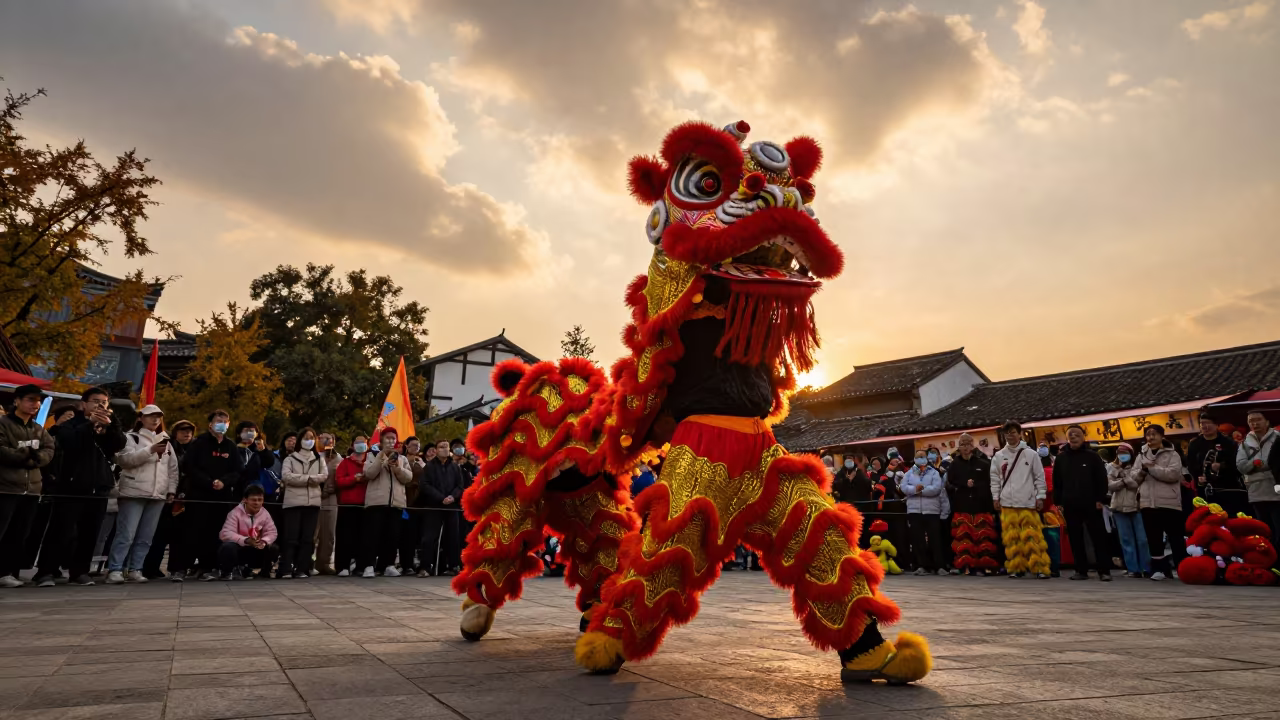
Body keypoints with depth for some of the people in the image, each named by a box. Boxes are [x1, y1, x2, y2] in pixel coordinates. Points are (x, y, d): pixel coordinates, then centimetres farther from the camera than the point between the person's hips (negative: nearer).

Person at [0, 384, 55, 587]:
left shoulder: (40, 429, 17)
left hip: (31, 489, 5)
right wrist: (29, 453, -8)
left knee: (18, 536, 7)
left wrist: (33, 459, -13)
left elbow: (49, 453, 6)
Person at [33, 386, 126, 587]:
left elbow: (120, 445, -6)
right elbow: (68, 442, -16)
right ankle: (45, 572, 2)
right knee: (62, 531, -5)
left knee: (89, 533, 4)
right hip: (72, 485, -3)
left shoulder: (110, 426, 13)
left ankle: (79, 571, 12)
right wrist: (91, 424, -22)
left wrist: (110, 425, -21)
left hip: (99, 487, 3)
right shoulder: (72, 424, 4)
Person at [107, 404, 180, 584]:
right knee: (126, 534, -9)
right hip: (134, 493, -4)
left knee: (145, 537, 5)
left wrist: (171, 489, 7)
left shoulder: (165, 441, 19)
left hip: (158, 495, 5)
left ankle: (135, 570, 10)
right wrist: (150, 450, -24)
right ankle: (115, 570, -5)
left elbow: (173, 468, 17)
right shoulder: (131, 438, 5)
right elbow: (125, 459, -14)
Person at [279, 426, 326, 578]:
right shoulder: (290, 458, 7)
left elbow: (324, 475, 2)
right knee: (291, 537, -6)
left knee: (308, 537, 1)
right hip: (293, 501, -3)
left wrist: (305, 478, -11)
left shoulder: (319, 458, 16)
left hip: (313, 501, 3)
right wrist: (308, 478, -10)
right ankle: (286, 570, -5)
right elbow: (286, 476, -9)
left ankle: (302, 570, 4)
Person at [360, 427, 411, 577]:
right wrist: (382, 456, -14)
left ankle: (388, 565, 8)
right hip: (376, 501, -3)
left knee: (392, 535, 3)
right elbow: (369, 474, -8)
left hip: (396, 502, 3)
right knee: (373, 534, -7)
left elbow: (408, 477, 6)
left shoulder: (402, 459, 18)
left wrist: (398, 469, -12)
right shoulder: (373, 456, 10)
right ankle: (369, 565, -5)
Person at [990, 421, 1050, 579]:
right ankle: (1016, 568, 9)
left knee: (1032, 536, -5)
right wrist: (995, 498, 5)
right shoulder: (999, 456, 7)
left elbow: (1040, 477, 4)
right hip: (1007, 503, 2)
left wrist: (1040, 497, -1)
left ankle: (1040, 568, 1)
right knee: (1012, 537, 2)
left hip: (1028, 502, -2)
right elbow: (995, 479, 10)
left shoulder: (1031, 454, 3)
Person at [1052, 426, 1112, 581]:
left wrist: (1100, 499, -7)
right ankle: (1081, 570, 14)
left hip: (1091, 504, -3)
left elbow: (1102, 479, -1)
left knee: (1098, 537, 0)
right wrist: (1058, 502, 6)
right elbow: (1056, 482, 10)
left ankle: (1104, 570, 6)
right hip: (1070, 505, 3)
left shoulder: (1092, 455, 0)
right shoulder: (1061, 458, 8)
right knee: (1075, 539, 6)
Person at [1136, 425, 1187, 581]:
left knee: (1175, 537, 2)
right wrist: (1143, 470, -10)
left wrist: (1151, 468, -13)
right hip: (1148, 503, 4)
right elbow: (1135, 479, 9)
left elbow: (1173, 474, -15)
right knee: (1153, 538, 7)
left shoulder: (1172, 454, 1)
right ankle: (1161, 568, 15)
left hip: (1169, 502, -4)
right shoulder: (1141, 456, 15)